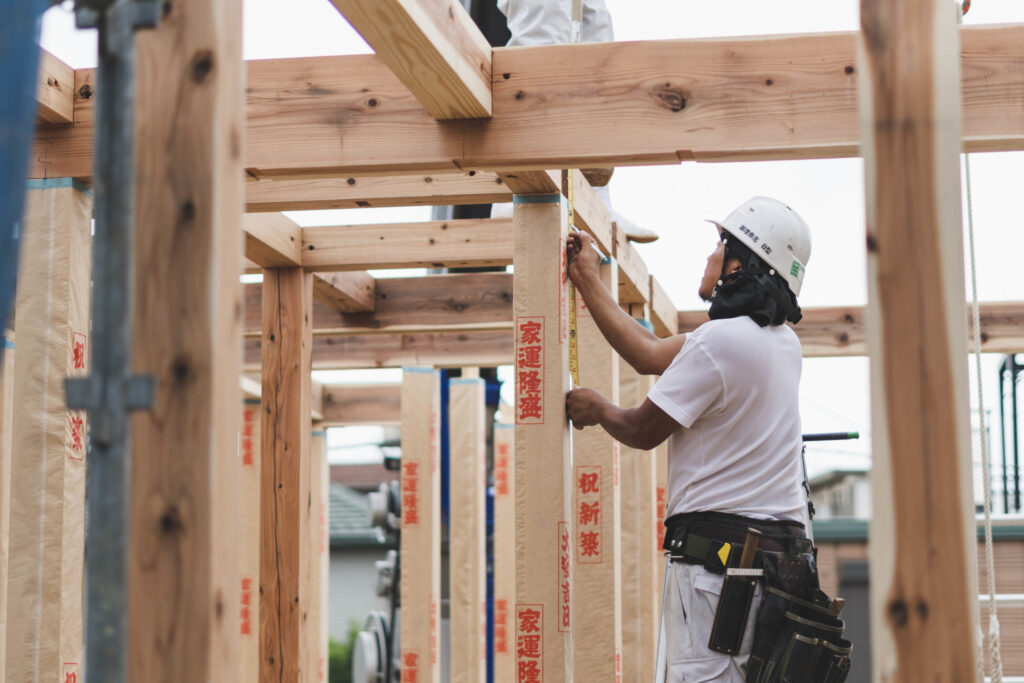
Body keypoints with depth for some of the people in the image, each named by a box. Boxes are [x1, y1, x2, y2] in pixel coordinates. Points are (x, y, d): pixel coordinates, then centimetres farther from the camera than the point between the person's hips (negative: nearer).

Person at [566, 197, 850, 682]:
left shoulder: (718, 341, -12)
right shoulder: (783, 342, 16)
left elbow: (642, 431, -2)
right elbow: (650, 355, 22)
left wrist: (596, 408, 21)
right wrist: (588, 283, 28)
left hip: (718, 555, -9)